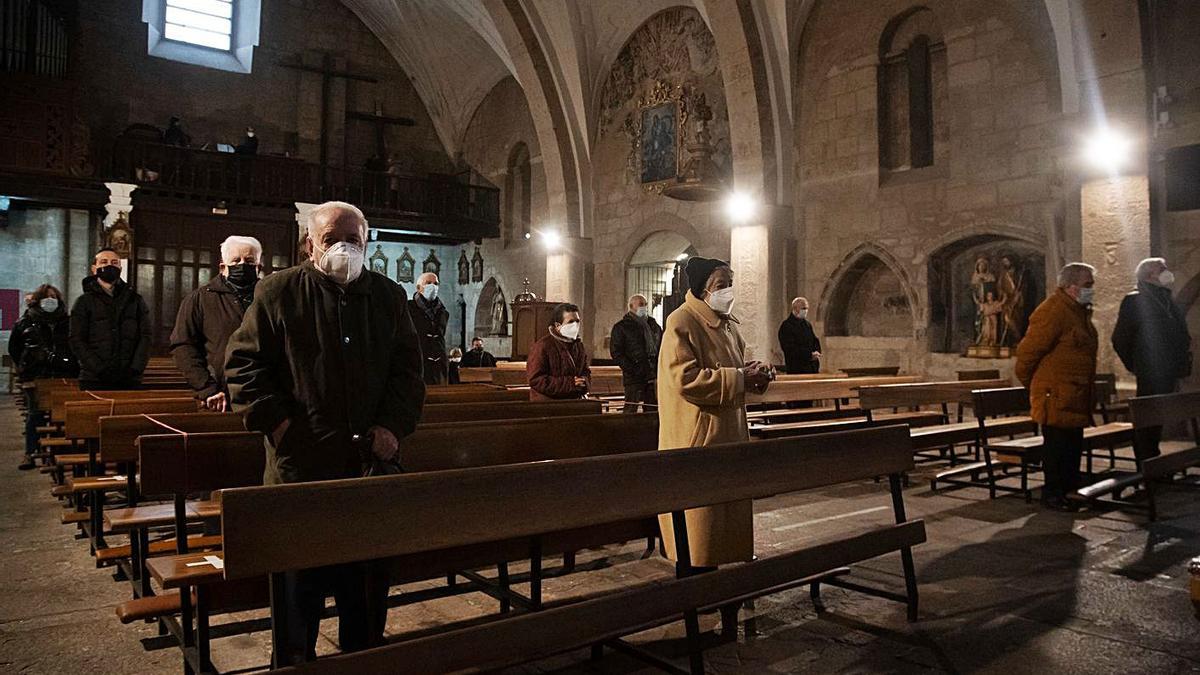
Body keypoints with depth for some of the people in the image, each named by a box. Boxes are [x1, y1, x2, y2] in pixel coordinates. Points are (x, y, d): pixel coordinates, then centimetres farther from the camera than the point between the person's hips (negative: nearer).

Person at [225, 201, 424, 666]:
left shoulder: (389, 296, 9)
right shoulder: (278, 292, 0)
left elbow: (407, 369, 9)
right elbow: (243, 362, 0)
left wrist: (394, 425, -5)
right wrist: (275, 420, -11)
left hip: (371, 463, 3)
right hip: (300, 464, -3)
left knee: (369, 582, 14)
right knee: (299, 584, 9)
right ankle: (295, 662, 29)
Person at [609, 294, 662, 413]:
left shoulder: (653, 325, 18)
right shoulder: (621, 327, 1)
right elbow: (615, 352, -6)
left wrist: (659, 371, 8)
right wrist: (631, 370, -15)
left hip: (653, 376, 5)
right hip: (634, 377, -5)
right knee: (630, 410, -9)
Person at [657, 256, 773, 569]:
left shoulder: (728, 324, 13)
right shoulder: (682, 321, -14)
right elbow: (685, 378, -22)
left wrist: (754, 373, 0)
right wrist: (740, 378, -20)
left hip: (729, 433, 9)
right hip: (697, 438, -9)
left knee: (731, 511, 14)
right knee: (701, 517, 1)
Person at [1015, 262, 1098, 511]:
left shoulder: (1080, 311, 16)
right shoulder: (1053, 311, -18)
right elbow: (1029, 349, -18)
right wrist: (1029, 381, -5)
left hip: (1076, 396, 10)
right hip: (1056, 396, -10)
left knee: (1074, 443, 15)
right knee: (1057, 443, -3)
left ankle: (1071, 490, 26)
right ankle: (1053, 493, 6)